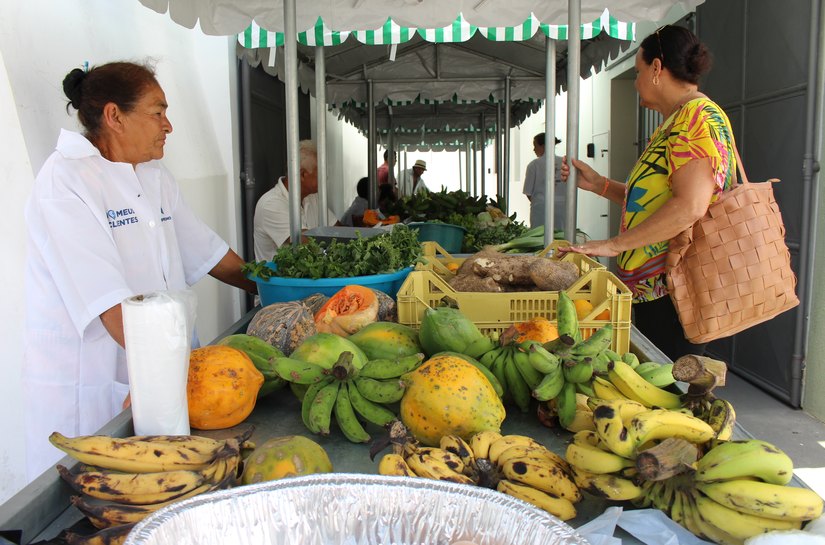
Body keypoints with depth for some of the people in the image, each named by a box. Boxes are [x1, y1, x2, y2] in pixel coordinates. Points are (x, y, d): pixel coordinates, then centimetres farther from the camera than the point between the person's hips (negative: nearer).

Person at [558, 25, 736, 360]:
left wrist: (614, 244, -20)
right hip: (652, 286, 10)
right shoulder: (675, 123, 20)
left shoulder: (698, 116, -12)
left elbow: (690, 206, -24)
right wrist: (598, 184, 15)